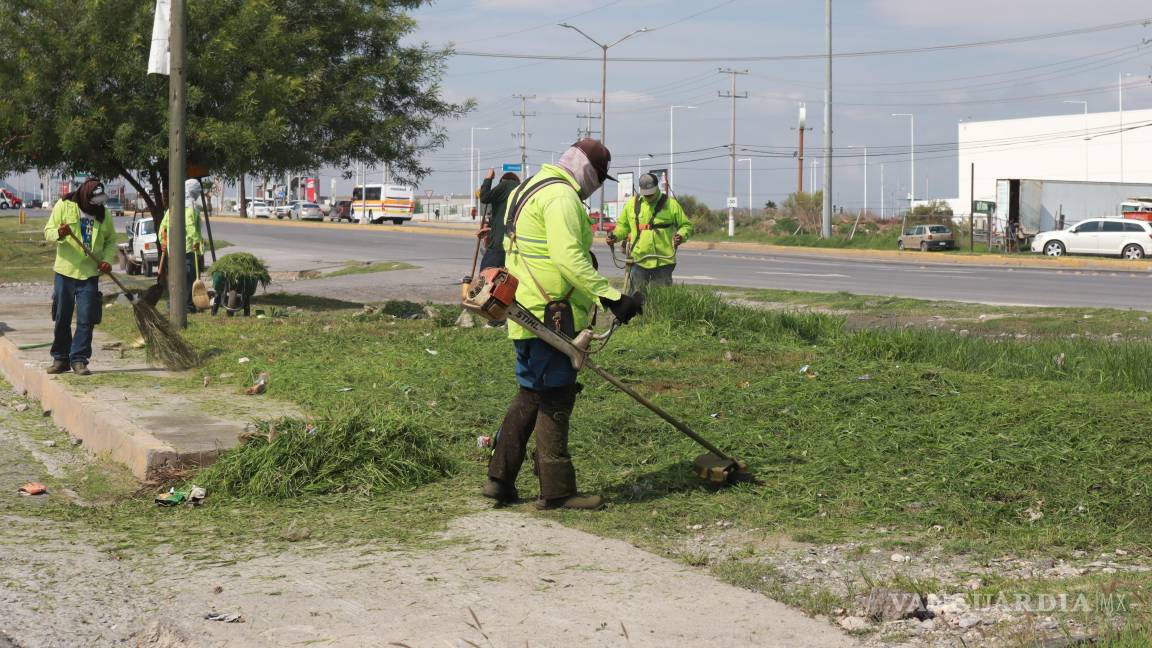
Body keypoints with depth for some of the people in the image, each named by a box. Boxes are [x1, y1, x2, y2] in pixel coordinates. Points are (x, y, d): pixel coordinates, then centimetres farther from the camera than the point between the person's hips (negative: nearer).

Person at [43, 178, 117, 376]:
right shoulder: (64, 206, -3)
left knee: (86, 319, -5)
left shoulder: (102, 214, 4)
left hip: (90, 273, 1)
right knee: (62, 318, 6)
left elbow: (111, 241, 13)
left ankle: (79, 359, 1)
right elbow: (48, 231, -2)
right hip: (65, 271, -1)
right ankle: (60, 358, 17)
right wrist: (59, 233, -26)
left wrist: (107, 259, -6)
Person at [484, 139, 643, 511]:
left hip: (527, 313, 10)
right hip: (548, 315, -10)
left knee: (531, 396, 17)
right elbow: (568, 257, -27)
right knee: (555, 399, -3)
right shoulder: (561, 195, -14)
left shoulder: (531, 189, 20)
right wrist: (610, 296, -31)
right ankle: (556, 491, 3)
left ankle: (500, 480, 20)